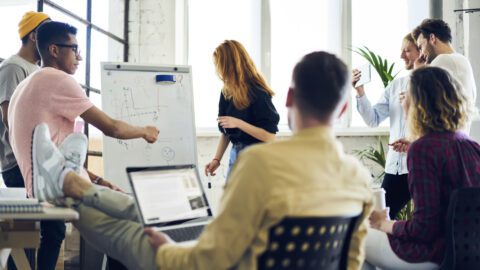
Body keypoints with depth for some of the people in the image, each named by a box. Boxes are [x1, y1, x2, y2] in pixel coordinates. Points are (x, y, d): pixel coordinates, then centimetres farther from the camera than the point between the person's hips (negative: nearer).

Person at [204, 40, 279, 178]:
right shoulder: (227, 92, 3)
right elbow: (225, 131, 12)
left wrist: (239, 123, -24)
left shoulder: (257, 93, -17)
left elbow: (270, 136, -18)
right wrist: (216, 159, 4)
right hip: (235, 154, 7)